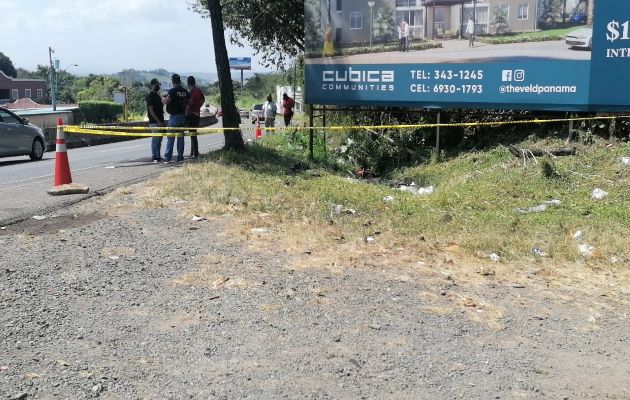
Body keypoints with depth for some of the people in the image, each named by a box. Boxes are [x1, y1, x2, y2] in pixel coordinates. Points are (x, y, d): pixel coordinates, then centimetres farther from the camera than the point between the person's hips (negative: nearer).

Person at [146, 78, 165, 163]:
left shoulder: (157, 95, 16)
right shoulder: (150, 96, -10)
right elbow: (151, 110, -16)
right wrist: (158, 121, -19)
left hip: (160, 121, 9)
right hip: (154, 122, -9)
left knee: (159, 139, 12)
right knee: (155, 139, -8)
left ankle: (158, 156, 18)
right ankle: (154, 157, -4)